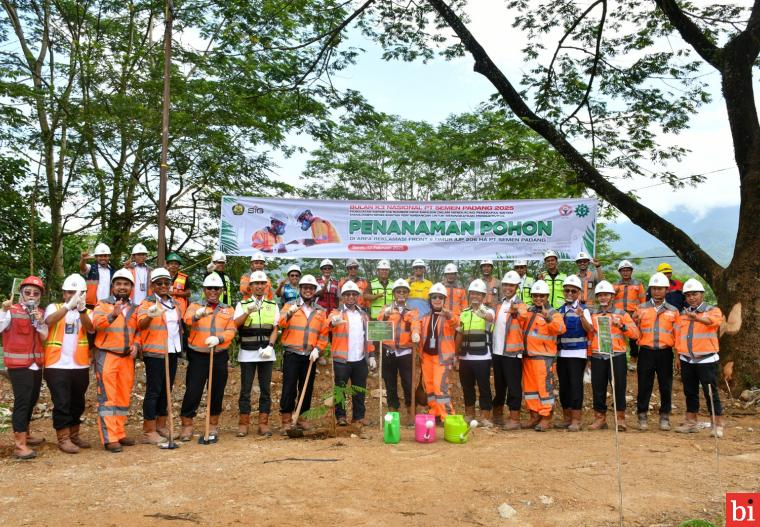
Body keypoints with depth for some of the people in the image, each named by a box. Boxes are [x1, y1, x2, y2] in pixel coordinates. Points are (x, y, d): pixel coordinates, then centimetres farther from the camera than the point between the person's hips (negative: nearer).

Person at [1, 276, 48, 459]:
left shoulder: (40, 313, 11)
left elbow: (44, 338, 4)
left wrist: (40, 322, -12)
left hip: (36, 364, 7)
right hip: (18, 364, -7)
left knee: (32, 400, 16)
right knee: (22, 401, -11)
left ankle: (25, 435, 32)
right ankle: (19, 445, -8)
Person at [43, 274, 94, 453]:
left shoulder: (86, 312, 9)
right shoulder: (54, 307, 3)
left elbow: (90, 329, -13)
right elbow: (49, 321, -20)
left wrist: (81, 308, -30)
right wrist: (68, 305, -34)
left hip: (80, 366, 3)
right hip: (57, 365, -3)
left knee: (77, 403, 13)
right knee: (62, 403, -3)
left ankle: (74, 435, 27)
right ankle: (63, 439, 6)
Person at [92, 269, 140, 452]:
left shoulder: (135, 309, 13)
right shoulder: (103, 305, -2)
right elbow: (97, 323, -21)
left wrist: (135, 344, -1)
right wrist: (113, 315, -40)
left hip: (127, 358, 5)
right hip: (107, 356, -5)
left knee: (124, 397, 9)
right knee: (107, 398, -5)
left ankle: (119, 433, 19)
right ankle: (109, 439, -3)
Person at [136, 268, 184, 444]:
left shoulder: (176, 304, 14)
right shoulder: (147, 303, -6)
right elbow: (141, 324, -25)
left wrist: (180, 341, 13)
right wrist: (150, 316, -45)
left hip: (172, 352, 7)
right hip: (155, 352, -6)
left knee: (167, 390, 11)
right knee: (153, 391, -5)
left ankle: (161, 426, 22)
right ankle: (148, 432, 1)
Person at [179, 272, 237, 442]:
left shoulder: (228, 310, 10)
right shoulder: (195, 306, 5)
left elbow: (231, 330, -2)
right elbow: (187, 319, -18)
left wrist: (219, 339, -23)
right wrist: (197, 315, -41)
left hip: (220, 357, 2)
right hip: (198, 356, -2)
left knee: (217, 392, 8)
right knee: (192, 391, -4)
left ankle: (213, 425, 22)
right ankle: (187, 426, 10)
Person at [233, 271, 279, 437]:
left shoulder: (273, 306, 10)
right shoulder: (242, 304, 6)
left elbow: (275, 329, 4)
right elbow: (235, 324, -11)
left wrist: (270, 346, -10)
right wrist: (248, 311, -26)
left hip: (266, 353, 2)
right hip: (247, 353, -1)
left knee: (266, 389, 4)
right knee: (245, 389, 2)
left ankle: (263, 423, 11)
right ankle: (243, 423, 11)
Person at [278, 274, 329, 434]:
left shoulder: (320, 311, 11)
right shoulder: (290, 305, 3)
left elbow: (324, 333, 8)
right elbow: (281, 324, -12)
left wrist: (317, 349, -5)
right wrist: (289, 313, -31)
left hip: (310, 355, 3)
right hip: (292, 354, -3)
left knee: (307, 388, 9)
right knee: (289, 388, -4)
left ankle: (301, 417, 22)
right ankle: (286, 420, 5)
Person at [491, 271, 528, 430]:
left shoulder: (521, 306, -6)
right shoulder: (500, 305, 14)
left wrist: (516, 313, -33)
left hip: (512, 352, -7)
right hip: (497, 351, 7)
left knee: (513, 386, -1)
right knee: (499, 385, 16)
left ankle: (514, 419, 7)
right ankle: (497, 415, 29)